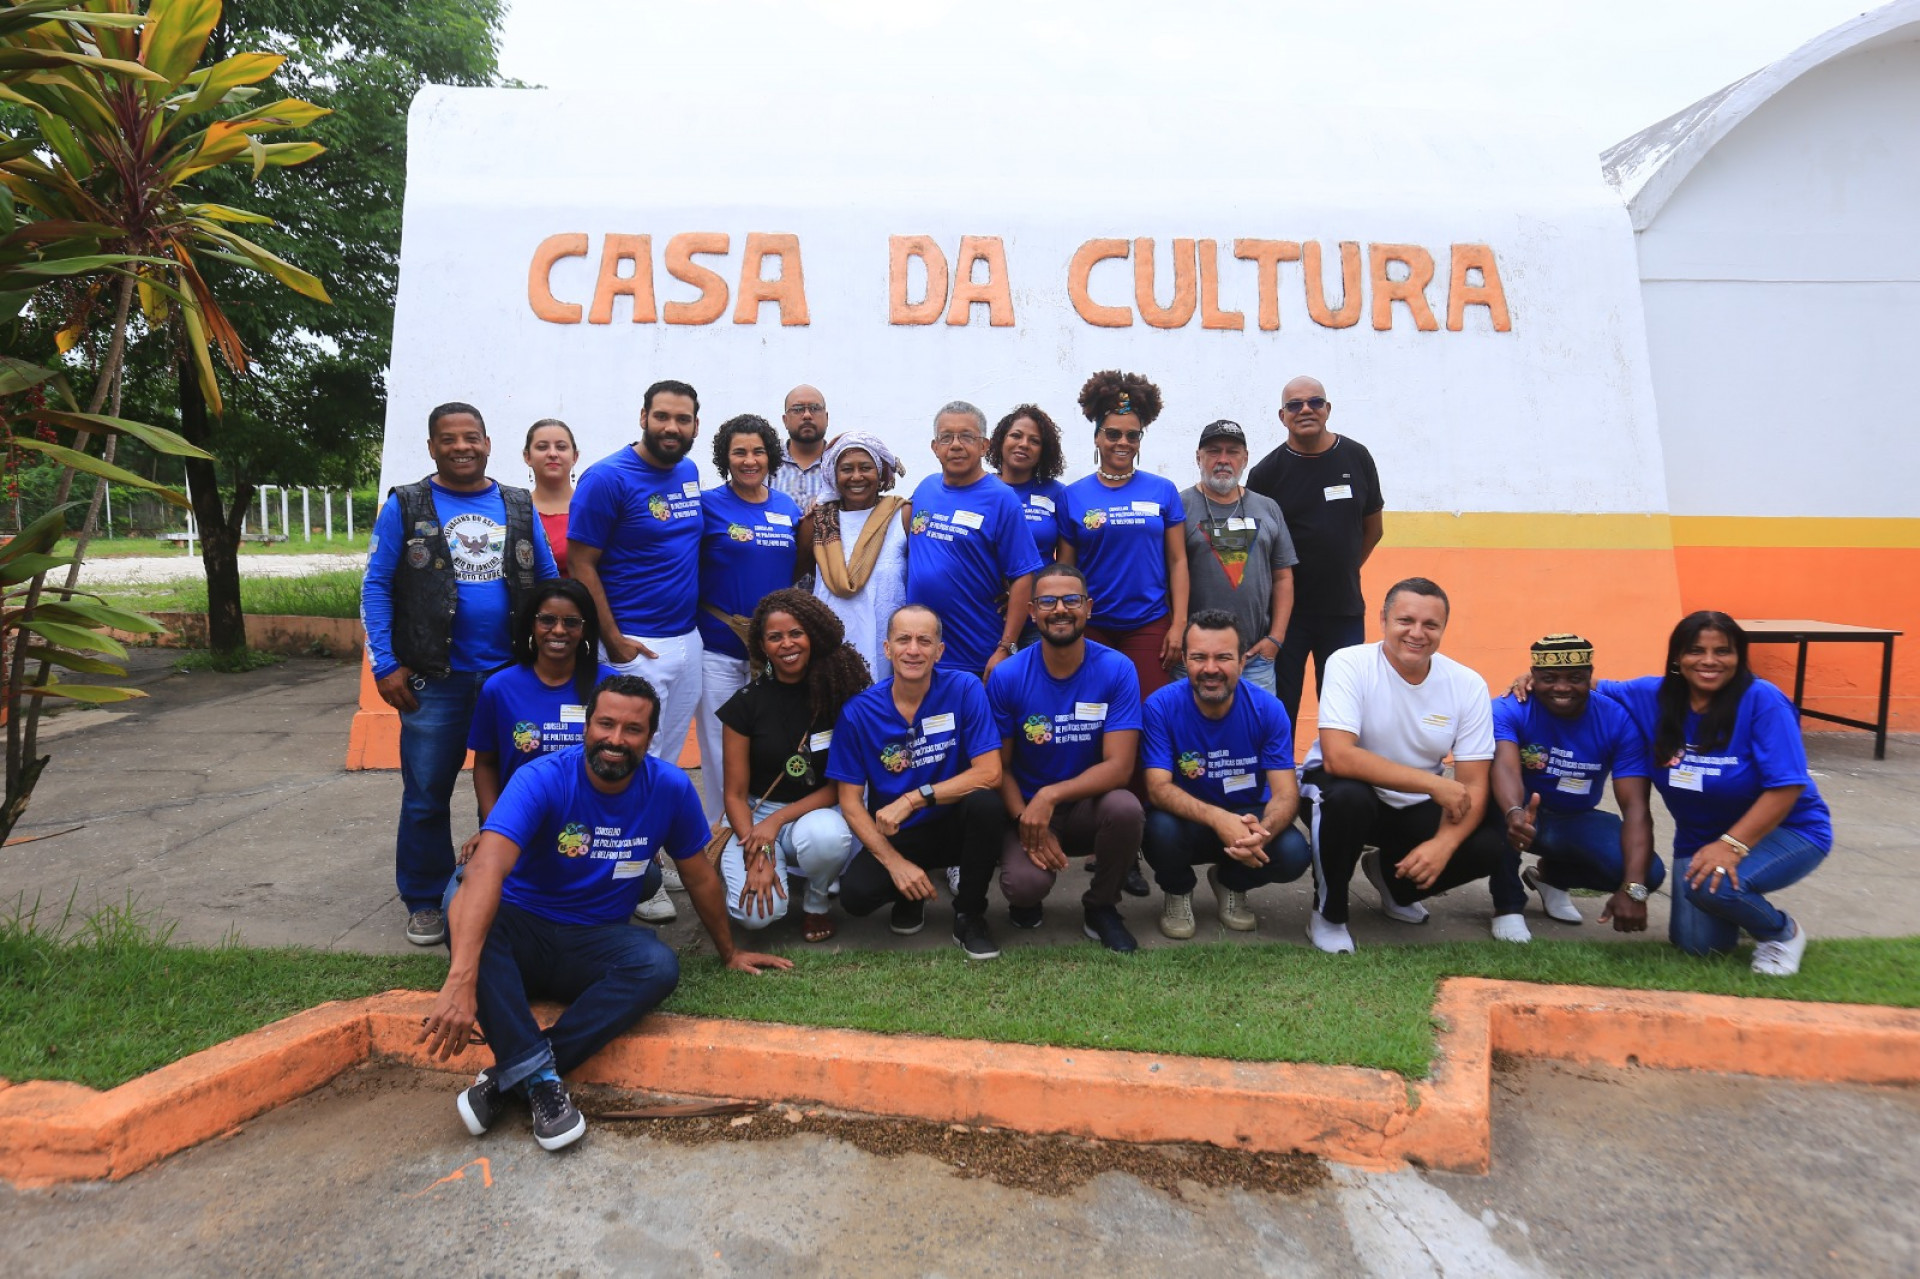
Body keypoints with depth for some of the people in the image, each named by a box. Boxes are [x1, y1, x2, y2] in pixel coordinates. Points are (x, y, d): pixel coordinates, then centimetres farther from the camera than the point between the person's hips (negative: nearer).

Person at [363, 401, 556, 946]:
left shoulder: (519, 506, 8)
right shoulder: (405, 507, 0)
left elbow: (549, 581, 11)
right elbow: (376, 587, -1)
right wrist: (384, 665, -9)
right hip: (435, 680, -2)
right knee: (426, 797, 7)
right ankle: (426, 903, 23)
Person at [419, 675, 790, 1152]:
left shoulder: (670, 787, -10)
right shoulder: (543, 779, -20)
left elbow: (700, 877, 5)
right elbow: (488, 868, -36)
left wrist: (728, 952, 17)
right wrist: (461, 979, -50)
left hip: (597, 943, 2)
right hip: (522, 933, -2)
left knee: (661, 966, -29)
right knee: (468, 898, -33)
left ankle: (508, 1077, -24)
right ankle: (538, 1074, -33)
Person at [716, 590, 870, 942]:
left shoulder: (840, 694, -5)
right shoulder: (746, 704, -4)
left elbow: (842, 784, -5)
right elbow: (736, 794, -2)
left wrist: (777, 820, -16)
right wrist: (757, 854, -18)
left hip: (819, 811, 0)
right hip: (758, 814, 1)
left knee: (824, 836, -38)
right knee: (757, 912, -26)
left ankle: (816, 903, -3)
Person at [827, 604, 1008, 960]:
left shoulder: (964, 689, -12)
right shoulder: (858, 712, -9)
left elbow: (989, 773, -18)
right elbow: (850, 801, -6)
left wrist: (913, 799, -24)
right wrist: (895, 862, -17)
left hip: (954, 825, 0)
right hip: (895, 836, 1)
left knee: (986, 803, -33)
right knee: (855, 893, -28)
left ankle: (969, 914, -7)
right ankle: (910, 895, 11)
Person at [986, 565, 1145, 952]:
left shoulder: (1117, 670, -11)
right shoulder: (1007, 676, -9)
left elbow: (1119, 766, -17)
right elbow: (999, 766, -2)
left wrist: (1050, 796, -29)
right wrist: (1027, 822, -17)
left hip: (1089, 805, 1)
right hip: (1026, 809, -1)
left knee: (1125, 807, -34)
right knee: (1026, 885, -30)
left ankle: (1101, 907, -3)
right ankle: (1026, 897, 12)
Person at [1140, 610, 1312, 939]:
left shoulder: (1267, 708, -14)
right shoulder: (1161, 706, -19)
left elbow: (1286, 794, -17)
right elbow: (1158, 788, -25)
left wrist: (1261, 831, -42)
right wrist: (1218, 819, -44)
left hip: (1248, 817, 2)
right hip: (1189, 822, -2)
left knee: (1294, 854, -27)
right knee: (1161, 829, -35)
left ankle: (1230, 884, 11)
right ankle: (1178, 891, 4)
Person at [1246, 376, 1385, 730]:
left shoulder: (1357, 458, 3)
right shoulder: (1267, 472, -4)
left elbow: (1373, 528, 13)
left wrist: (1342, 572, 12)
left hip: (1345, 609, 2)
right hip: (1285, 610, -2)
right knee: (1279, 707, 4)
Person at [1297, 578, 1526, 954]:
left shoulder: (1468, 685, -9)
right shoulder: (1350, 665, -20)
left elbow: (1474, 786, -10)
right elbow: (1338, 757, -32)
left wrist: (1444, 843, -29)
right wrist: (1434, 783, -32)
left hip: (1415, 808, 4)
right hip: (1345, 793, -4)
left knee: (1489, 847, -20)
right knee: (1348, 796, -37)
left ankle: (1391, 876, 13)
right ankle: (1328, 913, -9)